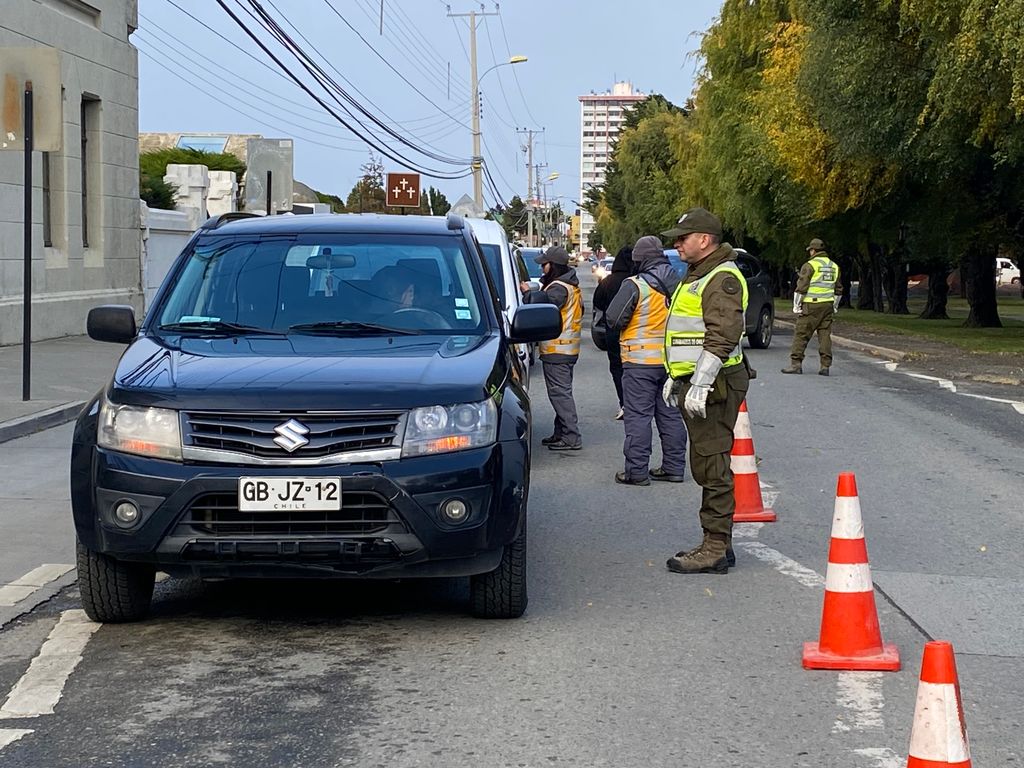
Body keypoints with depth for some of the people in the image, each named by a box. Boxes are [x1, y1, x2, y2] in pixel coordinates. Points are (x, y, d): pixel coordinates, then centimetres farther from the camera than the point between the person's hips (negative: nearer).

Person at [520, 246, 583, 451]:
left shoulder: (559, 288, -18)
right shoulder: (571, 285, 17)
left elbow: (543, 304, -30)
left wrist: (527, 292, -12)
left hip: (557, 351, -11)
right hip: (568, 349, 11)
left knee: (560, 393, -9)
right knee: (561, 392, 16)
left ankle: (572, 438, -10)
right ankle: (562, 433, 23)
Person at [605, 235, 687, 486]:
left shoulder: (634, 286, -14)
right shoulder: (678, 284, 5)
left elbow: (614, 319, -13)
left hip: (640, 362, -6)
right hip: (671, 361, 6)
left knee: (638, 416, -2)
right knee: (670, 414, 13)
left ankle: (637, 470, -2)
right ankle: (674, 467, 18)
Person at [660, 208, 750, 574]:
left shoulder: (722, 278, -14)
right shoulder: (696, 276, 21)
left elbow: (721, 337, -24)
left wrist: (699, 385, -27)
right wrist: (676, 377, 27)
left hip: (714, 384, -11)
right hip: (696, 383, 11)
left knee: (712, 466, -9)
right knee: (706, 466, 14)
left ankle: (715, 549, -7)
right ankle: (718, 543, 20)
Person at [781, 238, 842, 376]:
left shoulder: (810, 265, -8)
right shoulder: (834, 266, 14)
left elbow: (801, 288, -10)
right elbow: (838, 290, 20)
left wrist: (796, 306, -3)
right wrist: (834, 306, 27)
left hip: (811, 307, -6)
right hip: (828, 305, 6)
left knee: (801, 334, -2)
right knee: (825, 335, 6)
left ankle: (796, 363, -4)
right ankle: (825, 366, 1)